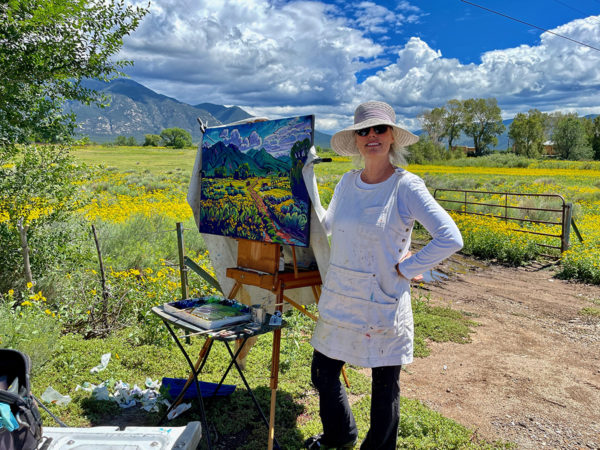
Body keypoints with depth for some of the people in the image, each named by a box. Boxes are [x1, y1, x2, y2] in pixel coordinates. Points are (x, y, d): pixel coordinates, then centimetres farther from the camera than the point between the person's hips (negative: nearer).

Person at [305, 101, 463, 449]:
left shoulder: (406, 186, -13)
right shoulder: (348, 182, 4)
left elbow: (451, 239, -20)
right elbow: (328, 226, 19)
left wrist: (406, 268, -16)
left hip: (384, 306, -5)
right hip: (339, 301, 6)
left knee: (385, 386, 13)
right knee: (323, 374, 18)